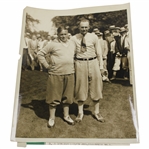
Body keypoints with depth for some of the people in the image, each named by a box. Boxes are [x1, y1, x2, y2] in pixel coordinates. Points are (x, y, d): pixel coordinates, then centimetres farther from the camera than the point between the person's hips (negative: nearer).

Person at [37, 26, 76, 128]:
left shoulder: (72, 44, 11)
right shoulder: (53, 44, -6)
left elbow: (75, 56, 26)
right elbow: (40, 54, -3)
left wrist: (72, 64, 11)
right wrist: (47, 65, -7)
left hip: (69, 74, 5)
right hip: (56, 74, -4)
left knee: (67, 96, 13)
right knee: (54, 96, 3)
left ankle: (66, 115, 28)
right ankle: (52, 117, 17)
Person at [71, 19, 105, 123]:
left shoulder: (94, 37, 1)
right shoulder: (74, 38, 1)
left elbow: (99, 52, 4)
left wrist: (101, 66, 1)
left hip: (93, 63, 1)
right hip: (80, 64, -1)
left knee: (96, 87, 9)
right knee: (81, 88, 8)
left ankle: (96, 112, 26)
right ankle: (80, 112, 24)